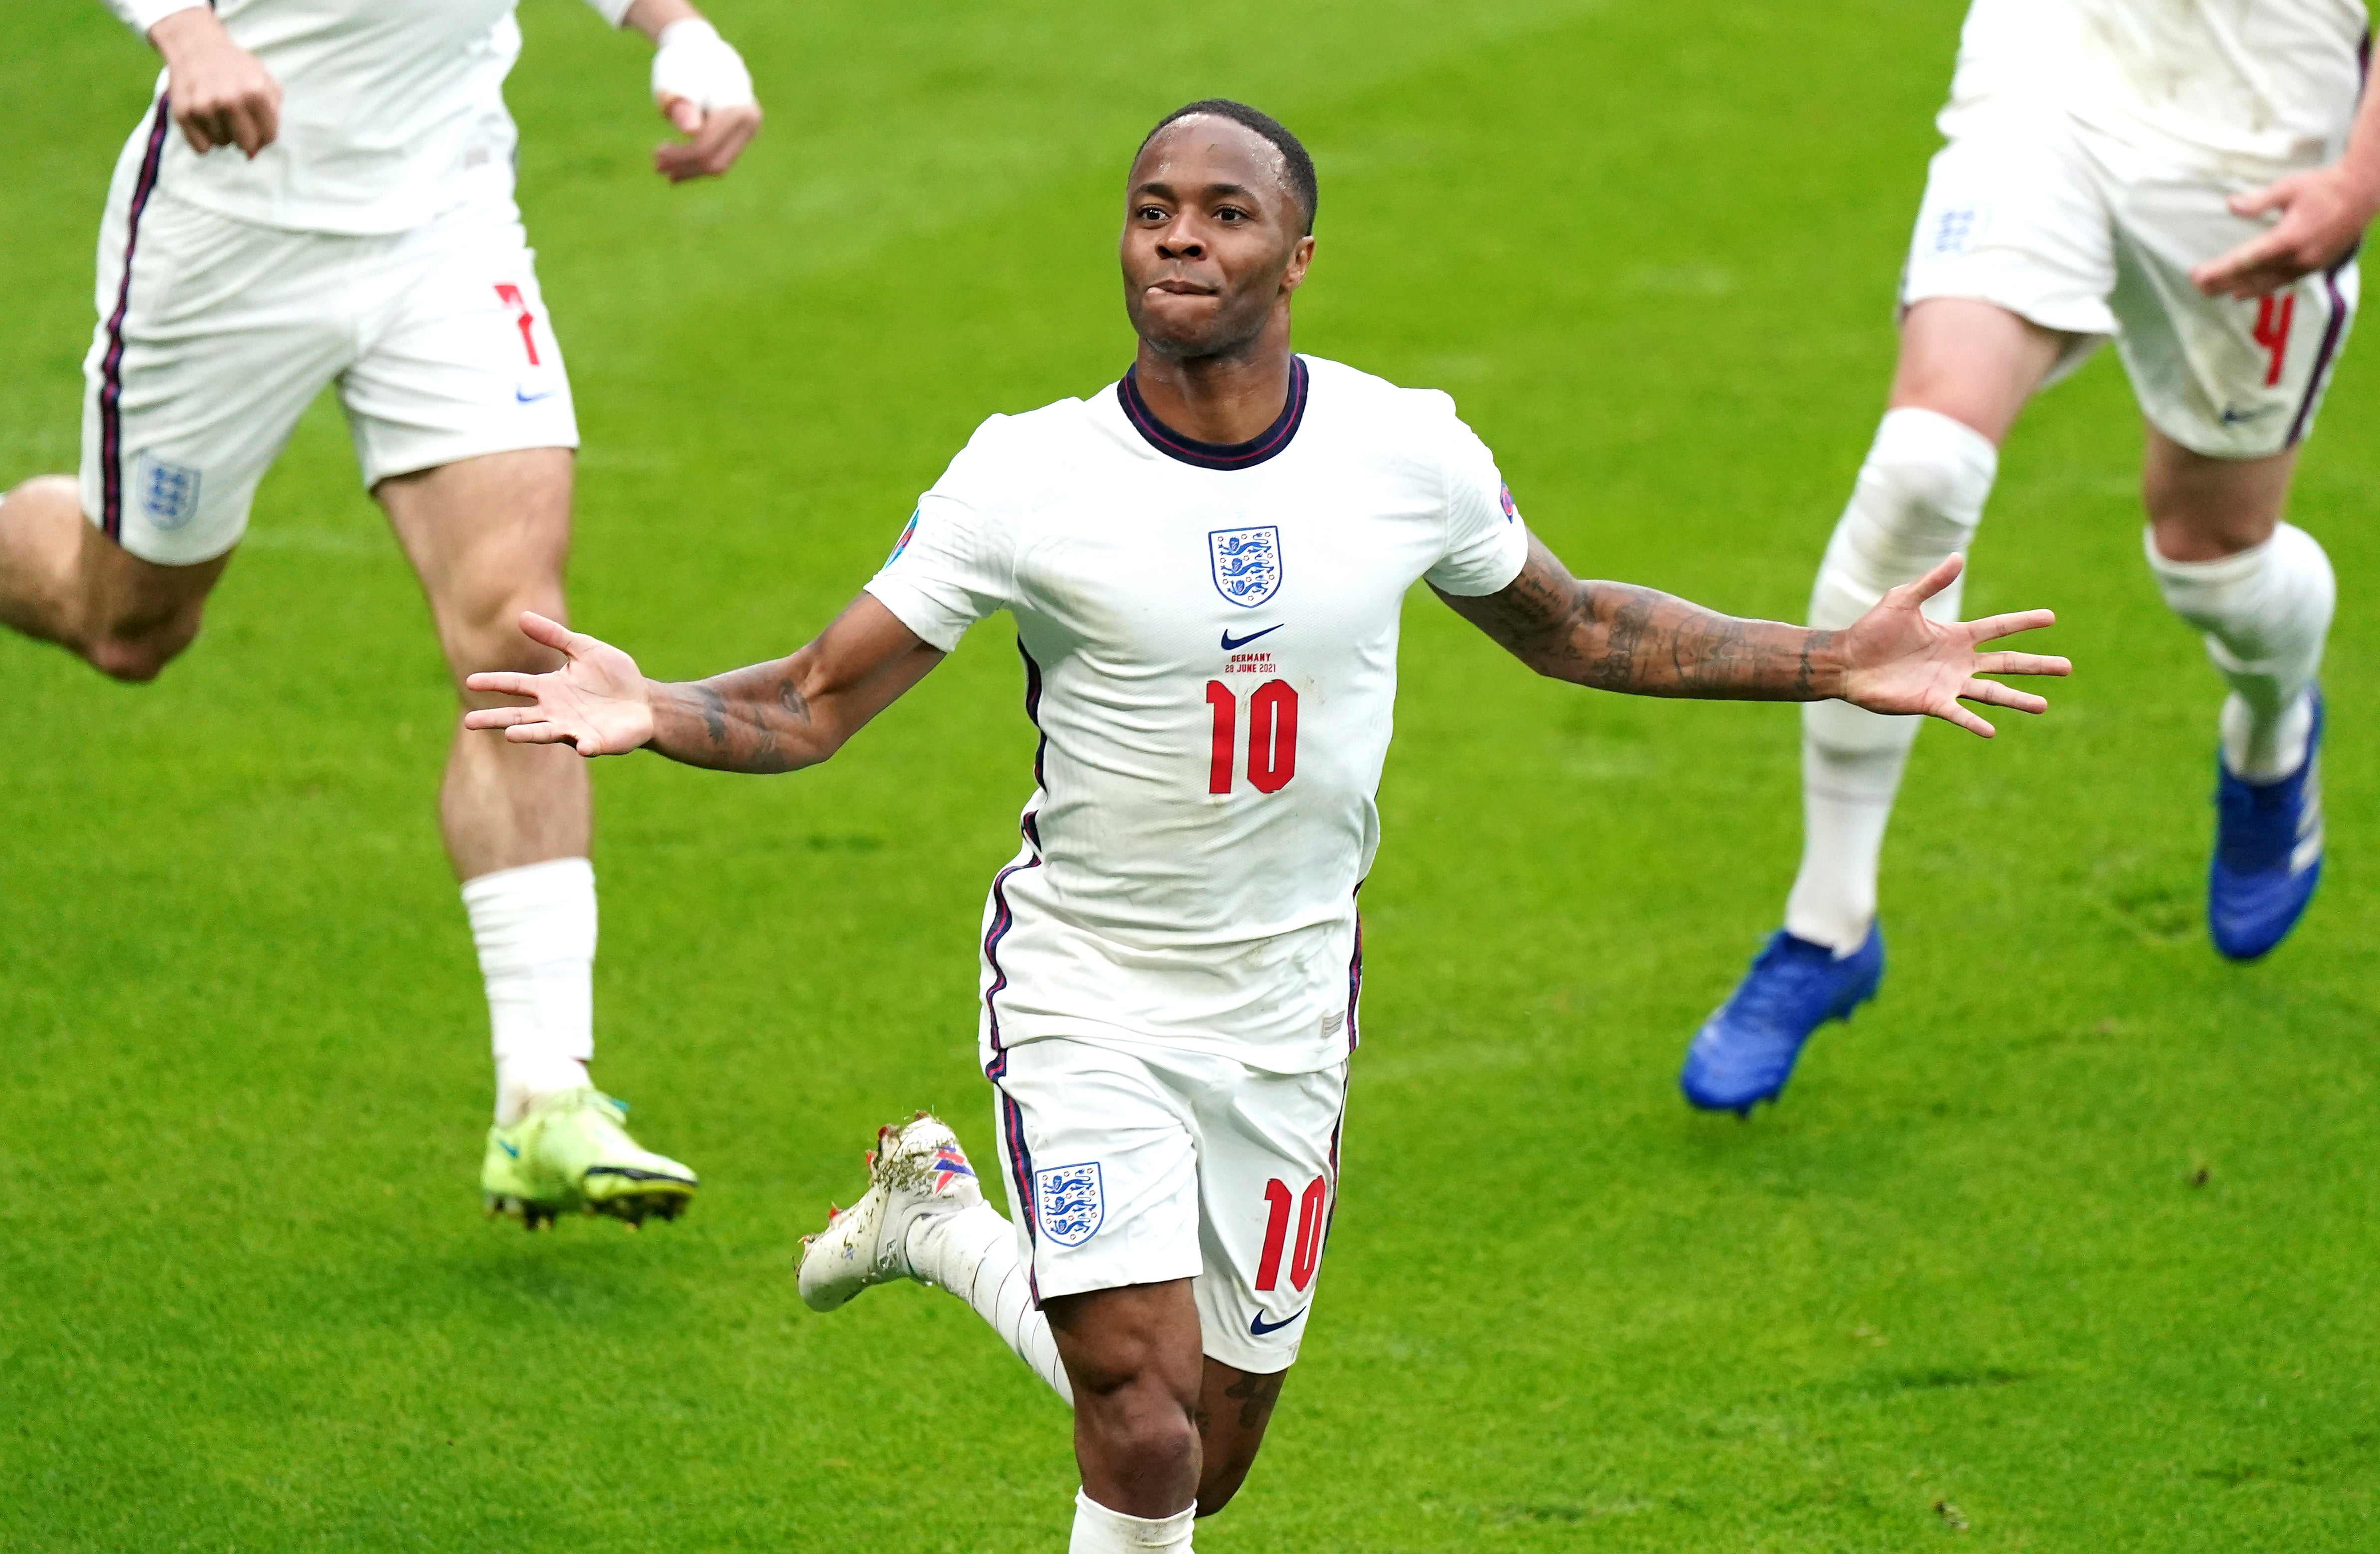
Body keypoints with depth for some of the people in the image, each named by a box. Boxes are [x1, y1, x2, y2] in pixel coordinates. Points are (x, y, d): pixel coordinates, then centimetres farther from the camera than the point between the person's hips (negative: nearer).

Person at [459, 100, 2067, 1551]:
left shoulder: (1409, 455, -6)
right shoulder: (1028, 478, -13)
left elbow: (1572, 628, 12)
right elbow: (815, 703, -11)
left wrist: (1840, 665, 7)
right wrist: (650, 713, -32)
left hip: (1288, 1007, 3)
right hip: (1087, 999, -3)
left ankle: (952, 1225, 39)